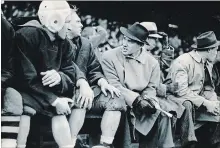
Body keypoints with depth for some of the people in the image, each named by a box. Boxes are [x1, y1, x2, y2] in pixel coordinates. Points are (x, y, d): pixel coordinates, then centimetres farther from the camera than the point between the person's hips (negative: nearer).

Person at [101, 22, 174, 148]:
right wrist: (136, 100, -20)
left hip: (143, 101, 3)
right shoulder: (109, 57, -4)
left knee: (162, 112, -20)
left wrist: (147, 100, -18)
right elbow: (114, 86, -10)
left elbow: (151, 87, 6)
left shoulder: (152, 62, 5)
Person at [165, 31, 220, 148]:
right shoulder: (182, 62, -19)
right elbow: (181, 91, -26)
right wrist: (206, 103, -28)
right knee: (187, 105, -37)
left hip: (197, 100, 8)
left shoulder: (208, 64, 7)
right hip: (176, 98, -8)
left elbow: (208, 89, 9)